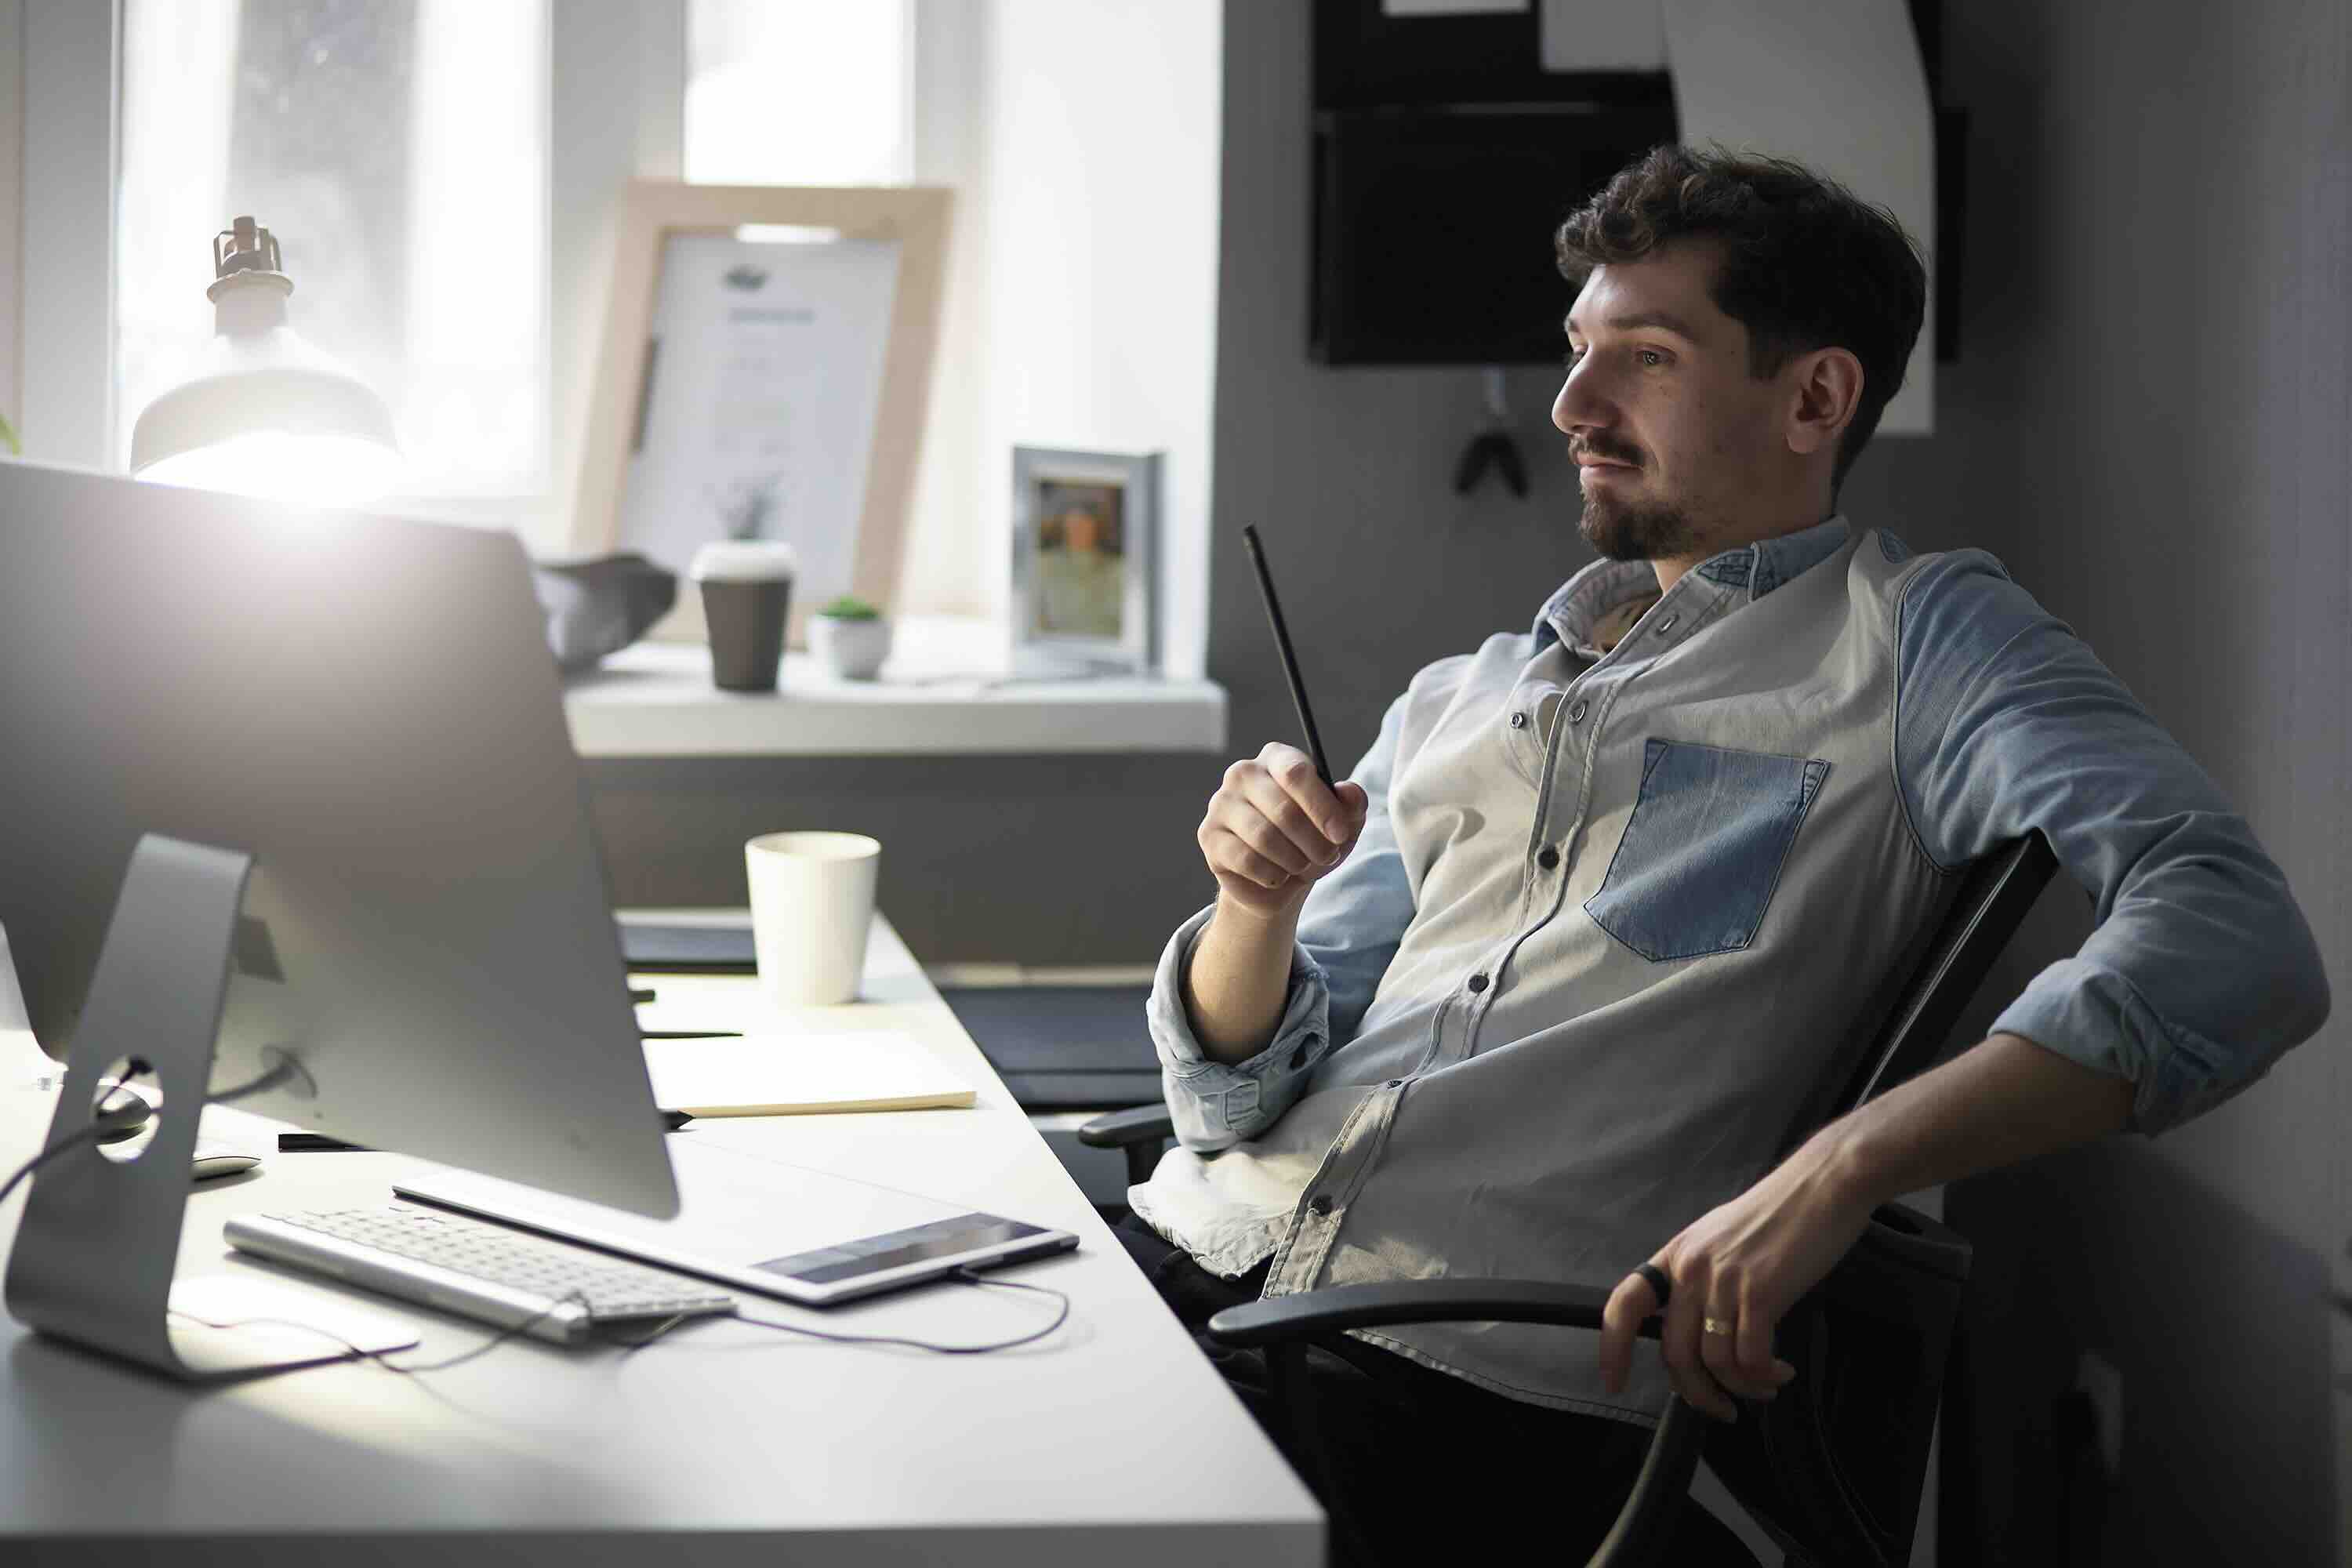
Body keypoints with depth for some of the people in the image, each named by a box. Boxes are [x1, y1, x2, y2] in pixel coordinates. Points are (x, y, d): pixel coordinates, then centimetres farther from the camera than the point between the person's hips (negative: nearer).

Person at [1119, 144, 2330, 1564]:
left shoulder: (1915, 637, 5)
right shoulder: (1462, 698, 24)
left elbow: (2238, 942, -13)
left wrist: (1829, 1173, -25)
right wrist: (1256, 907, -3)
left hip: (1490, 1374, -6)